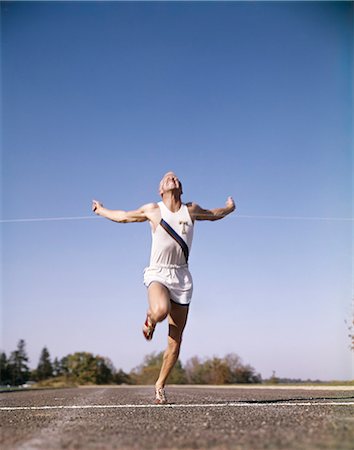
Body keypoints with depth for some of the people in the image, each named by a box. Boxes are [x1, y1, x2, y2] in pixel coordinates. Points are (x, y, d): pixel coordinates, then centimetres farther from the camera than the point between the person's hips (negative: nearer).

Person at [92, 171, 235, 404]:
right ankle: (150, 318, 2)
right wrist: (102, 210, 33)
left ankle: (160, 386, 18)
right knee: (161, 310, -37)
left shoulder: (191, 210, 9)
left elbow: (214, 214, 32)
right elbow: (124, 216, 22)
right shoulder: (152, 210, 4)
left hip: (182, 276, 3)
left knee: (175, 341, 0)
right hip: (158, 273, -2)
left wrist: (229, 207, 44)